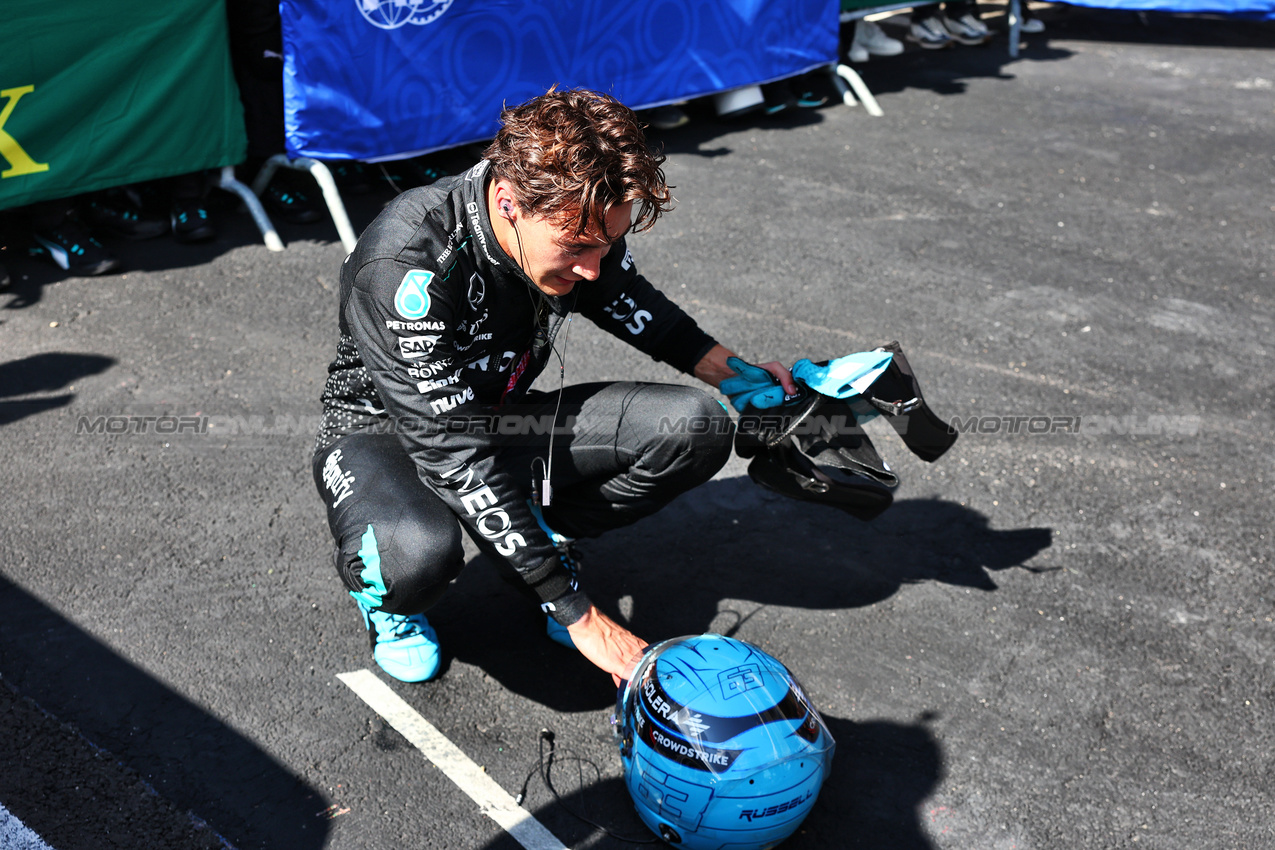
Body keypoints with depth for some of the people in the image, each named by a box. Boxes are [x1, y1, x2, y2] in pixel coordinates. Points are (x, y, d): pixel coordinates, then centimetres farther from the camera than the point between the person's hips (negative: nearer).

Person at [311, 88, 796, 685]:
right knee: (420, 552, -41)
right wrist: (580, 616, -34)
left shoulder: (578, 218, -16)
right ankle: (384, 591, -2)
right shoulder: (406, 266, -35)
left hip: (500, 417, 5)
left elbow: (633, 307, 9)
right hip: (385, 432, -5)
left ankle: (545, 540, 6)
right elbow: (458, 457, -35)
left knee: (697, 427, -15)